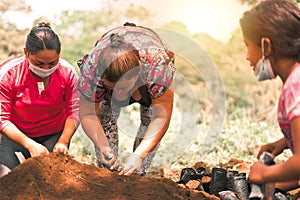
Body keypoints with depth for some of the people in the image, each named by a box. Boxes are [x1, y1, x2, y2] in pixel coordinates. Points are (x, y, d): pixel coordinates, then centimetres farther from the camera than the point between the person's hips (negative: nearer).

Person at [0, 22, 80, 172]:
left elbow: (74, 113, -9)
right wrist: (29, 145, -31)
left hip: (54, 135, 1)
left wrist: (63, 142, -25)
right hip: (16, 134, -1)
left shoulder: (68, 73, -15)